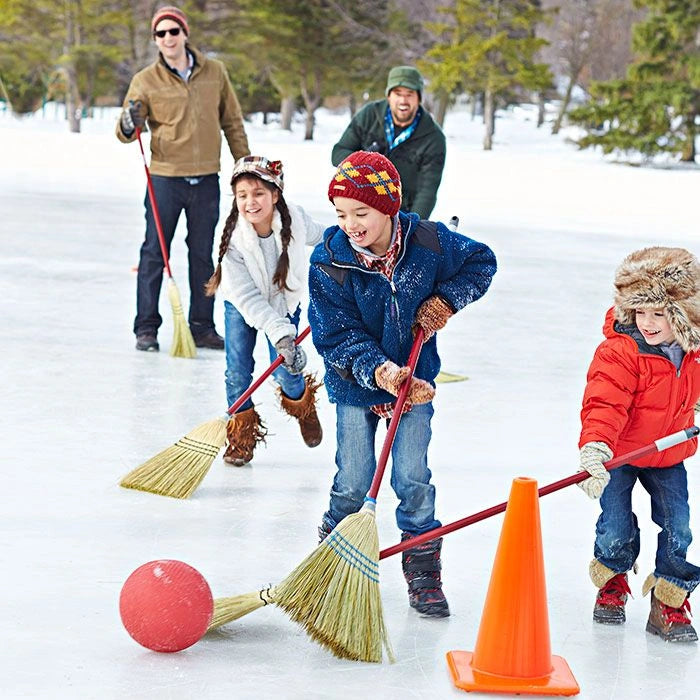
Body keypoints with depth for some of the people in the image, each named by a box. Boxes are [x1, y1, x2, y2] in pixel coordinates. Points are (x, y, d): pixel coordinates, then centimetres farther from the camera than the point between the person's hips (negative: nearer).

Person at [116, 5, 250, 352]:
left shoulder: (214, 72, 3)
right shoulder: (146, 80, -3)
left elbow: (232, 122, 12)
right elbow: (124, 131, -5)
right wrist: (129, 125, -28)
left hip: (206, 180, 2)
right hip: (165, 178, -2)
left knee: (203, 255, 10)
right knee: (154, 253, 0)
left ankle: (202, 327, 18)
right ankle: (146, 327, 7)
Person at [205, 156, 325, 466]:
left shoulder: (295, 220, -26)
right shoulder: (233, 239, -31)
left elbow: (322, 236, -1)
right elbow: (248, 299, -32)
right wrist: (280, 335, -40)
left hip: (285, 301, 1)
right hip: (242, 305, -1)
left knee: (286, 372, -3)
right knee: (237, 370, -7)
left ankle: (302, 405, 30)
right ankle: (242, 431, 12)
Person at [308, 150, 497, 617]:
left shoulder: (428, 242, -16)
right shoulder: (329, 261, -19)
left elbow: (481, 262, 4)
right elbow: (336, 336, -19)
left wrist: (445, 299, -10)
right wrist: (380, 372, -32)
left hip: (416, 379, 1)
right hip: (355, 384, 0)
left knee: (413, 481, -2)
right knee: (353, 482, 2)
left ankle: (424, 573, 13)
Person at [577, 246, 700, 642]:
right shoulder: (619, 352, -25)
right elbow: (604, 405, -33)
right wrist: (595, 450, -46)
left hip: (668, 457, 4)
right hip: (620, 455, -4)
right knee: (616, 530, -3)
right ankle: (612, 583, 28)